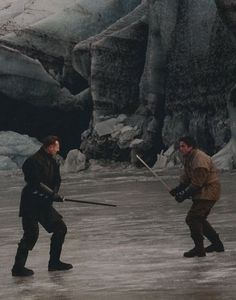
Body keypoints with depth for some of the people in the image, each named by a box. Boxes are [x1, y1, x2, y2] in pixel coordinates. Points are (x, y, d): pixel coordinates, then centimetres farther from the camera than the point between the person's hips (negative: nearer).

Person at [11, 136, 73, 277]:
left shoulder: (53, 162, 10)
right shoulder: (34, 161, -18)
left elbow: (56, 180, 10)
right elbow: (35, 184, -24)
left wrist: (54, 193, -11)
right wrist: (53, 196, -24)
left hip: (44, 203, 9)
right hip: (31, 204, -9)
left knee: (60, 228, 11)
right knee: (31, 233, -15)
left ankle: (54, 262, 21)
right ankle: (18, 267, -10)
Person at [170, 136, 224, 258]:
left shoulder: (200, 160, -23)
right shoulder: (188, 158, 11)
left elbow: (197, 183, -24)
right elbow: (186, 178, 17)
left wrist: (184, 195, -21)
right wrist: (178, 189, 1)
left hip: (208, 192, -11)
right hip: (203, 193, 11)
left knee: (192, 218, -13)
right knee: (199, 219, 18)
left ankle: (199, 248, -8)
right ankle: (217, 244, 29)